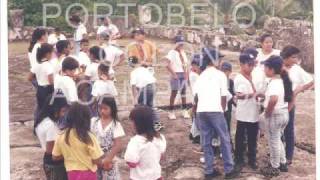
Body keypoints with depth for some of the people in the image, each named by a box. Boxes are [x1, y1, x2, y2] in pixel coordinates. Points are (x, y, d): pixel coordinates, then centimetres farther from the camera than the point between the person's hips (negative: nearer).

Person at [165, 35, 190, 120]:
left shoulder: (183, 53, 16)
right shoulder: (172, 53, -7)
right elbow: (168, 65, -15)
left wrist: (187, 74, 8)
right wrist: (173, 74, -18)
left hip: (183, 74, 7)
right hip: (176, 74, -7)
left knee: (183, 92, 9)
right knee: (174, 92, -5)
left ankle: (185, 111, 16)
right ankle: (171, 112, 1)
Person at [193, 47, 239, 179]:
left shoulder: (201, 76, 18)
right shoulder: (220, 75, 3)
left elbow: (196, 96, 10)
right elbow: (223, 96, -1)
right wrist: (222, 110, 11)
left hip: (201, 111, 5)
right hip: (215, 110, -5)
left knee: (206, 141, 10)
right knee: (225, 139, 6)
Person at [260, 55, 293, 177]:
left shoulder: (273, 82, -22)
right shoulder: (283, 80, 6)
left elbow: (273, 99, -39)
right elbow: (291, 96, 18)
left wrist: (267, 112, -24)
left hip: (275, 115, -9)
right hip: (284, 114, 9)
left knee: (273, 142, 6)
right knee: (277, 140, 23)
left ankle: (274, 168, 17)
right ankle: (283, 163, 32)